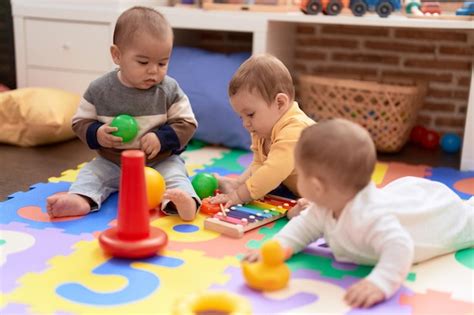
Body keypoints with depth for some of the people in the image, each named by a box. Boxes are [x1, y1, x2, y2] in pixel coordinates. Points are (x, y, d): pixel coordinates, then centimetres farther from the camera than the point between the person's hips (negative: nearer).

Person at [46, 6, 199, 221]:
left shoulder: (170, 90, -8)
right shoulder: (99, 90, -7)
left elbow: (187, 124, -6)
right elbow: (80, 122, 1)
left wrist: (161, 139, -22)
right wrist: (96, 134, -21)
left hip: (161, 162, -2)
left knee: (175, 175, -27)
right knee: (91, 172, -16)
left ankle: (180, 200, -53)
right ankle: (81, 199, -41)